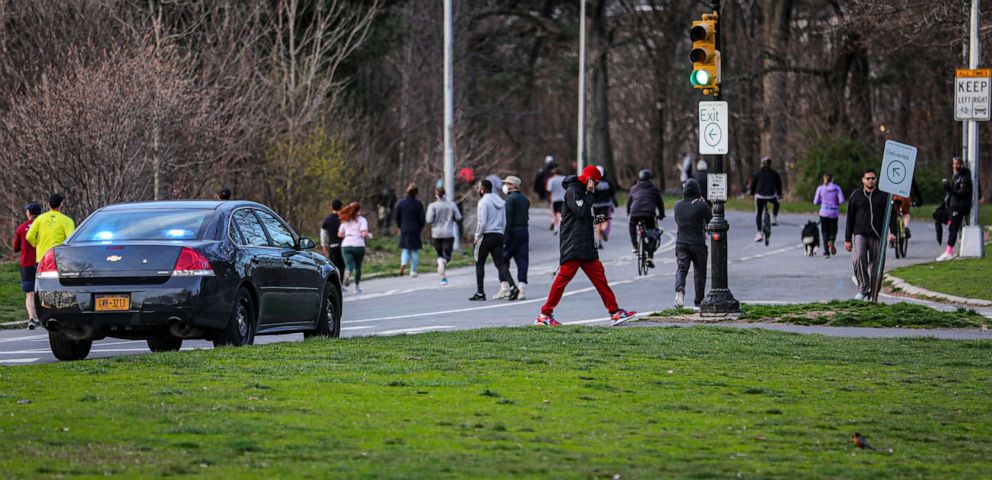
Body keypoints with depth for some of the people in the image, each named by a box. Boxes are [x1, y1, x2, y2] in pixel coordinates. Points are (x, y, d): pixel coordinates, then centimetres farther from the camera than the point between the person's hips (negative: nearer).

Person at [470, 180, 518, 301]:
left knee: (479, 264, 7)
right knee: (501, 263, 1)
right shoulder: (500, 202, 13)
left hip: (486, 236, -6)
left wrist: (477, 236, -5)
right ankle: (512, 286, -19)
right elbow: (504, 222, 14)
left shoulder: (483, 202, -10)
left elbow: (482, 222, -16)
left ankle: (480, 292, 9)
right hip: (499, 235, 6)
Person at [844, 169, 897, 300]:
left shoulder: (883, 196, 8)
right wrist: (847, 239, 7)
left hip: (877, 236, 1)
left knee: (875, 265, 1)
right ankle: (863, 288, -18)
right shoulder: (855, 196, 9)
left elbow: (891, 214, 4)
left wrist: (892, 231, -12)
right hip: (859, 234, -1)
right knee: (859, 258, -24)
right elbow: (850, 219, 11)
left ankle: (872, 294, 13)